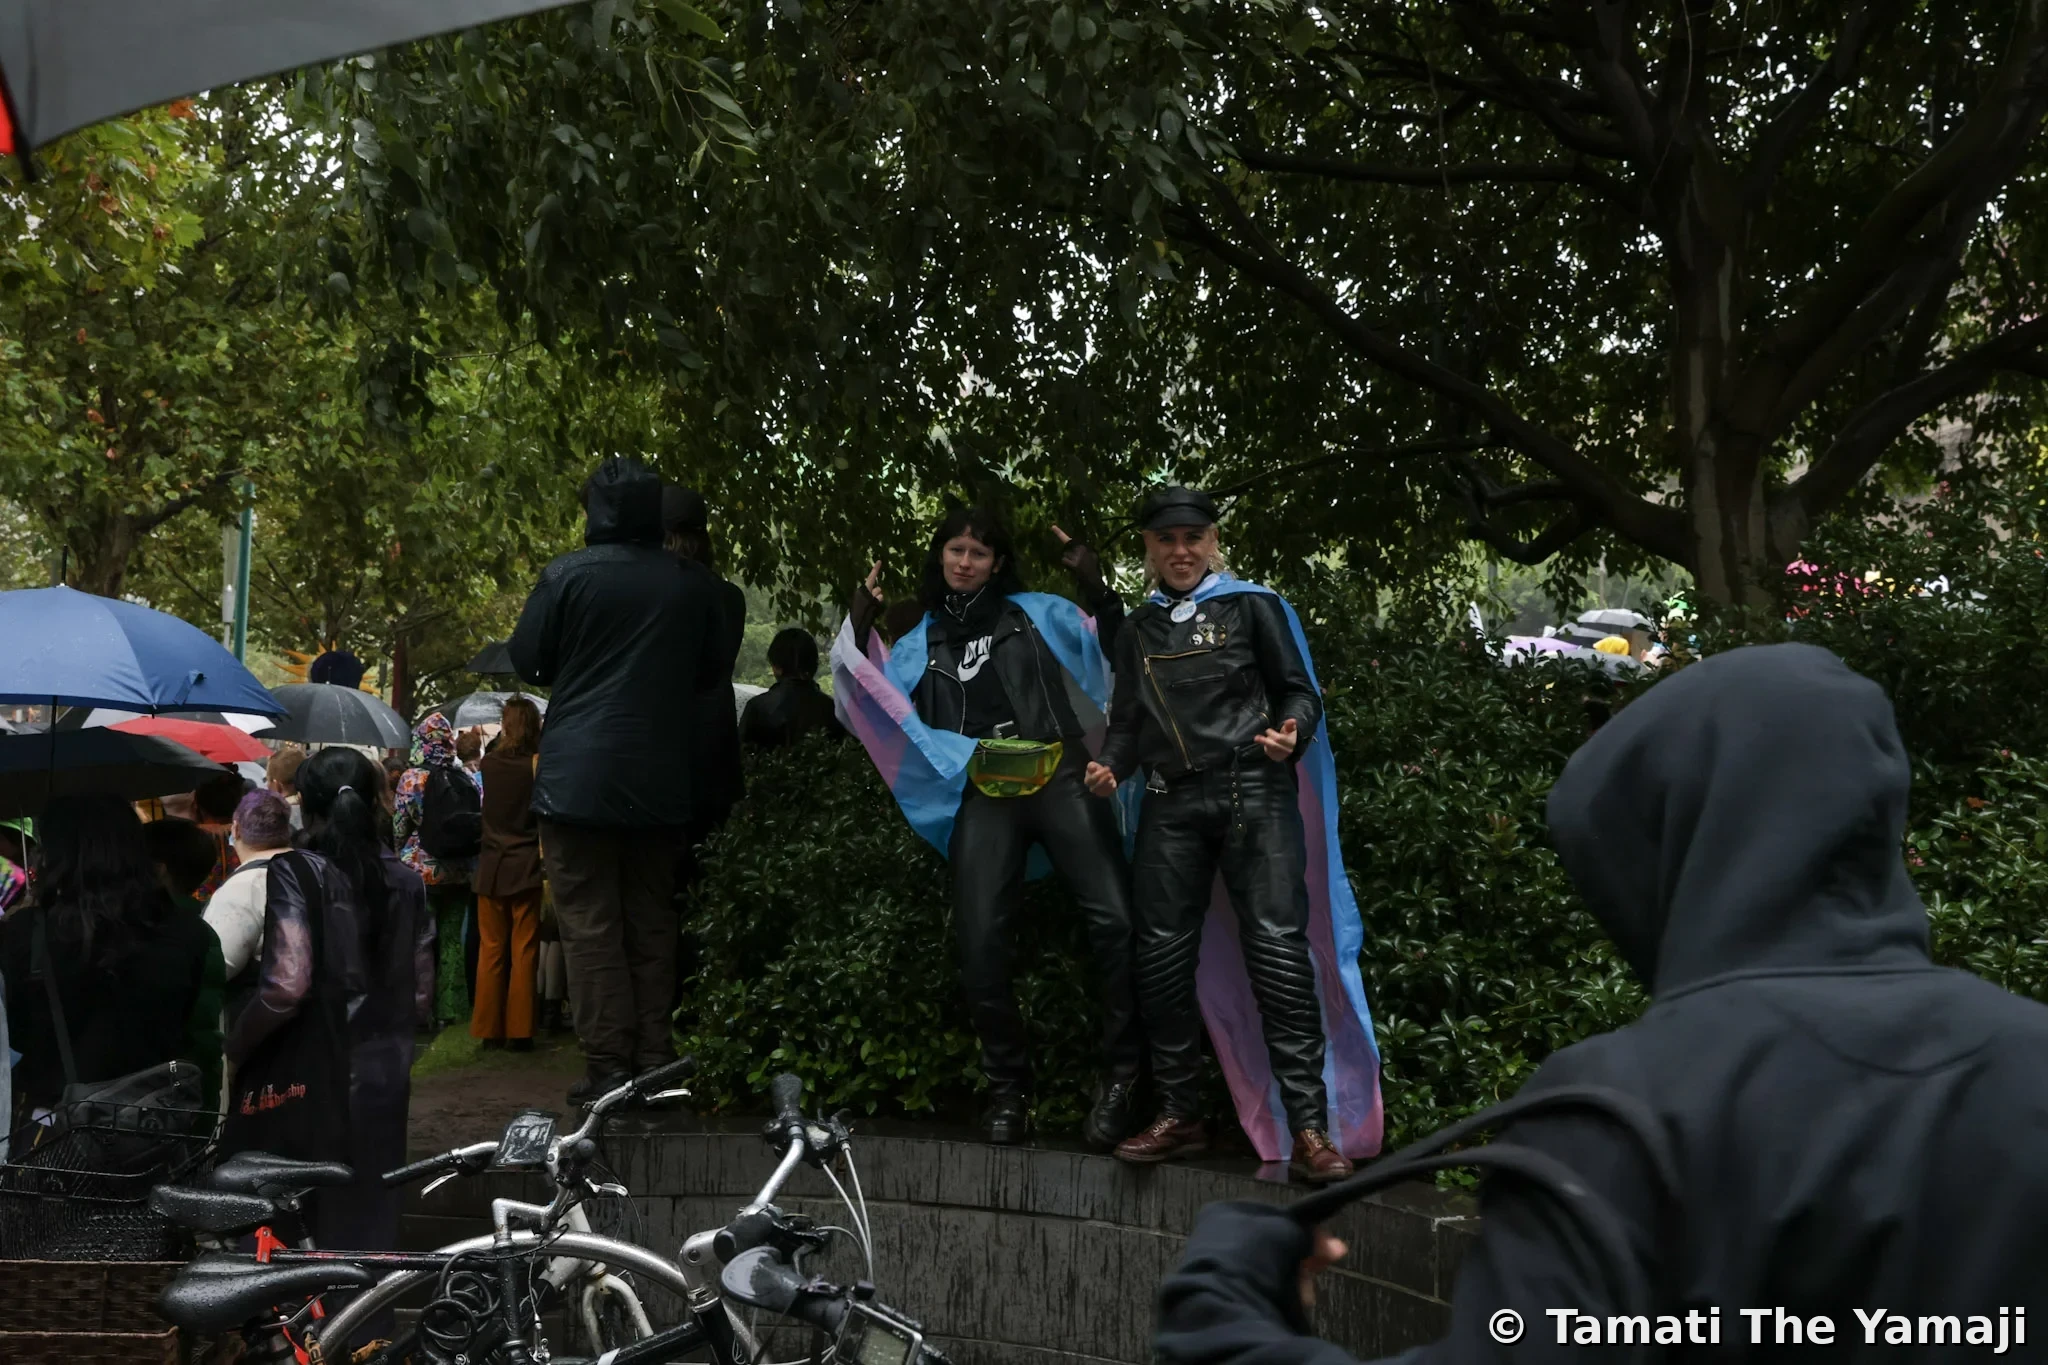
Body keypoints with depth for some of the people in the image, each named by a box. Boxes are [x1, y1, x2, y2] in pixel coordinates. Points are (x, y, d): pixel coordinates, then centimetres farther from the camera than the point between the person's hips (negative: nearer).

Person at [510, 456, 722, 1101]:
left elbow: (526, 659, 0)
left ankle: (607, 1066, -2)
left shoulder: (567, 575, -8)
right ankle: (655, 1059, 13)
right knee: (651, 921, 12)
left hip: (578, 775, -4)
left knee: (589, 923, 0)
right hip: (661, 777, 4)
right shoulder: (693, 584, 3)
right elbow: (710, 671, 14)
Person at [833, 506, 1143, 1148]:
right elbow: (875, 703, 15)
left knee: (1114, 919, -18)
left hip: (1059, 777, -2)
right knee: (980, 946, -7)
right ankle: (1008, 1088, 9)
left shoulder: (1036, 612, 17)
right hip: (984, 796, 2)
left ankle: (1119, 1079, -7)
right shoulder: (923, 641, 23)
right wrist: (859, 631, 6)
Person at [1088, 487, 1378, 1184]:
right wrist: (1110, 766, 4)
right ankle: (1179, 1114, 13)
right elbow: (1128, 720, 23)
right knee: (1163, 951, 0)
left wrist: (1291, 733, -15)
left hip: (1254, 790, -4)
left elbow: (1299, 691, 7)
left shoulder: (1252, 605, 8)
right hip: (1172, 803, 4)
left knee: (1277, 942, -13)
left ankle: (1309, 1127, -12)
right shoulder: (1137, 629, 19)